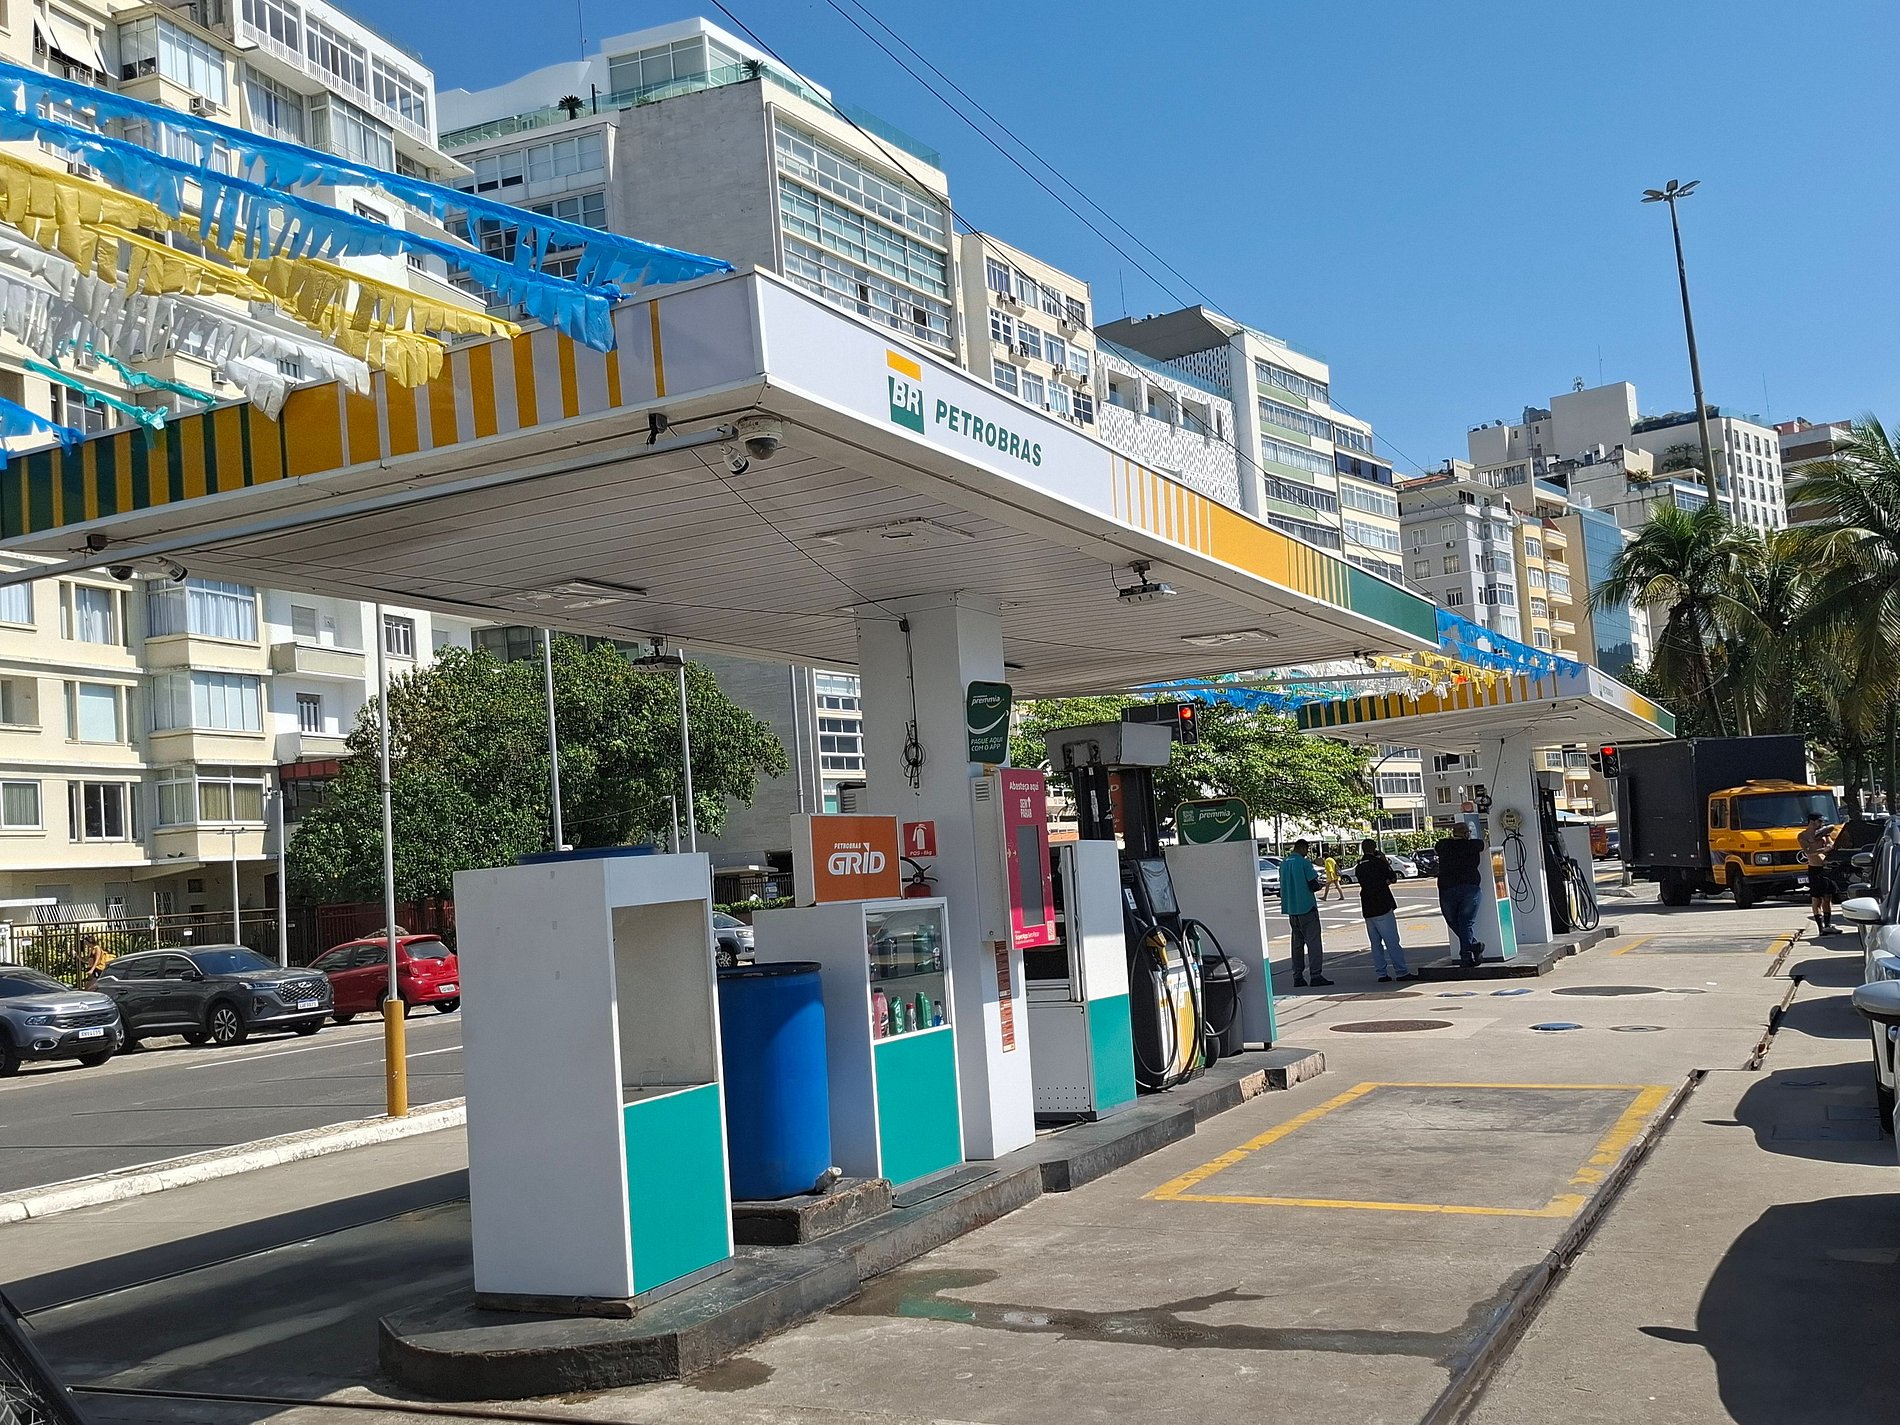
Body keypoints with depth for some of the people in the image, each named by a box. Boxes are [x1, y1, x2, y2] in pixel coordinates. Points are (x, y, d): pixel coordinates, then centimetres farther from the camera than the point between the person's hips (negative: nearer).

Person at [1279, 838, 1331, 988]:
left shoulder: (1284, 864, 10)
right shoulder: (1304, 863, -11)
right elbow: (1313, 885, -13)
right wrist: (1319, 885, 8)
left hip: (1291, 909, 7)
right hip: (1307, 908, -7)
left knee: (1297, 943, 11)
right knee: (1313, 942, -4)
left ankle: (1298, 977, 9)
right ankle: (1315, 975, -9)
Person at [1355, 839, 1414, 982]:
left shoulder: (1359, 867, 9)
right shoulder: (1379, 863, -9)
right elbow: (1393, 878, 4)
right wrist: (1385, 860, 10)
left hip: (1367, 910, 6)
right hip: (1383, 907, -6)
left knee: (1376, 943, 8)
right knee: (1392, 942, -4)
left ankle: (1382, 974, 7)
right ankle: (1401, 972, -5)